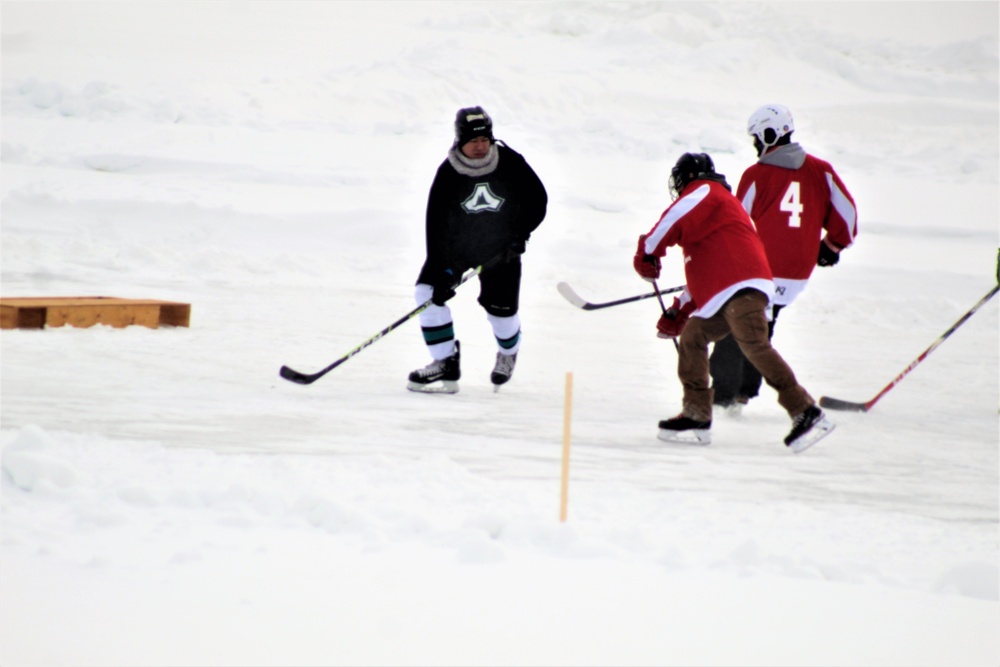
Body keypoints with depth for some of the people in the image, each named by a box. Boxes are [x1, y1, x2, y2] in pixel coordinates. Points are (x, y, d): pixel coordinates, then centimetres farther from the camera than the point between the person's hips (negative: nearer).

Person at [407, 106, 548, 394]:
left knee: (501, 308, 1)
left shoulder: (510, 163, -17)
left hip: (501, 248, 0)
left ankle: (508, 353, 38)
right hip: (455, 244, 0)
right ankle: (446, 365, -12)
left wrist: (521, 234, -17)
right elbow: (435, 223, -22)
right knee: (429, 291, -18)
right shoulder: (448, 173, -21)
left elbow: (537, 200, -4)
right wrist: (442, 271, -30)